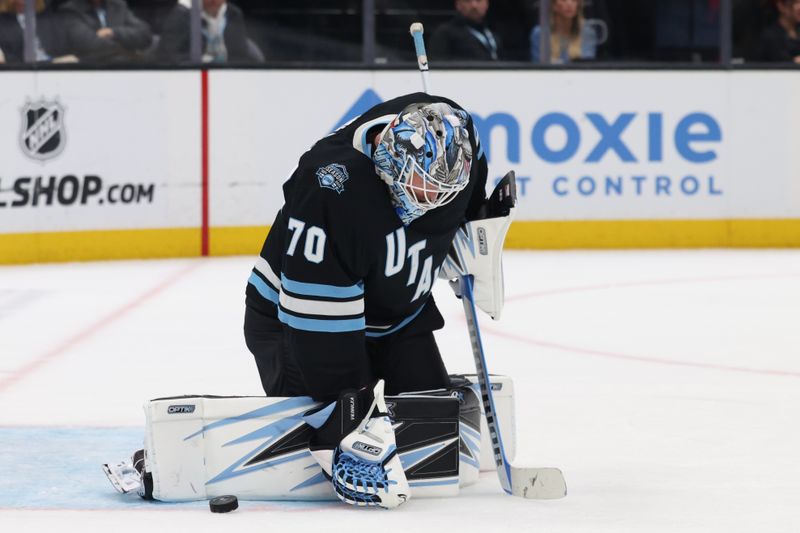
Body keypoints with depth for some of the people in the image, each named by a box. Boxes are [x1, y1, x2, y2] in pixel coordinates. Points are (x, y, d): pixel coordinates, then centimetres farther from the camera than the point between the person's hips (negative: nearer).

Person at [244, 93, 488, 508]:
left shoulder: (452, 142, -18)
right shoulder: (333, 189, -38)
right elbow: (320, 311, -33)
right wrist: (346, 399, -30)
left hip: (395, 316, 7)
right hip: (294, 314, -6)